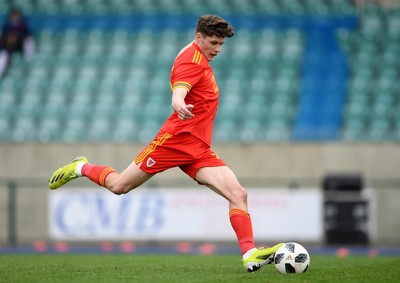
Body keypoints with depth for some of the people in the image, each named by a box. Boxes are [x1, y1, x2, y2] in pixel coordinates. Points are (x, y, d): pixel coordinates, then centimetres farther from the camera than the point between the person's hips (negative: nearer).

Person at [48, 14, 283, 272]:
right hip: (175, 140, -8)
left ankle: (250, 255, -16)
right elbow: (178, 93, -33)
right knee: (119, 186, 2)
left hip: (199, 150, 8)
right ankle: (80, 168, 32)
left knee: (238, 194, -11)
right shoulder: (192, 61, -13)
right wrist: (180, 105, -52)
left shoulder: (200, 58, 17)